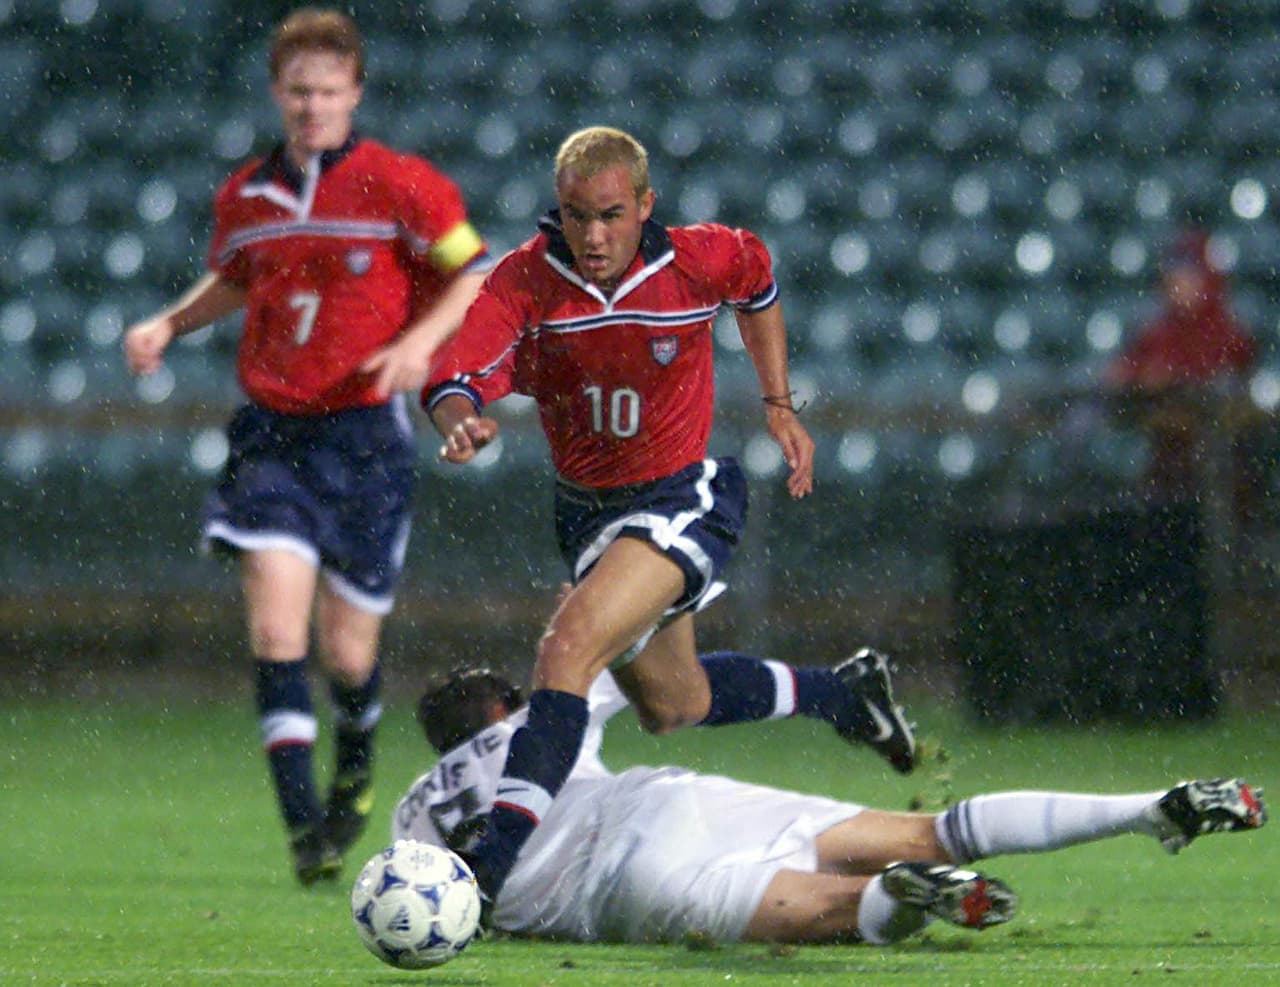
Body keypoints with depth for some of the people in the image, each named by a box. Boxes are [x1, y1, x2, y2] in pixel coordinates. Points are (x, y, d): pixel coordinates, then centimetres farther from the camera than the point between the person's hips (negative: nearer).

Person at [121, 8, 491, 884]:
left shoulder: (399, 185, -6)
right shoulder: (245, 197, 7)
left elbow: (476, 273, 0)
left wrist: (421, 338, -16)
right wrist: (169, 325, 9)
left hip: (366, 428, -3)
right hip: (271, 431, 3)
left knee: (345, 650, 2)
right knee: (276, 623, -16)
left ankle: (356, 764, 37)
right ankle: (303, 823, -15)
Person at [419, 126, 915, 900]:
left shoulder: (701, 260, -16)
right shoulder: (525, 281, -17)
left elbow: (757, 279, 9)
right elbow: (455, 376, -29)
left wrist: (779, 406, 10)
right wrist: (462, 420, -53)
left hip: (682, 502, -5)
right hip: (586, 509, 5)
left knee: (570, 646, -29)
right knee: (673, 706, 23)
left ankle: (498, 858, -34)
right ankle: (845, 693, 50)